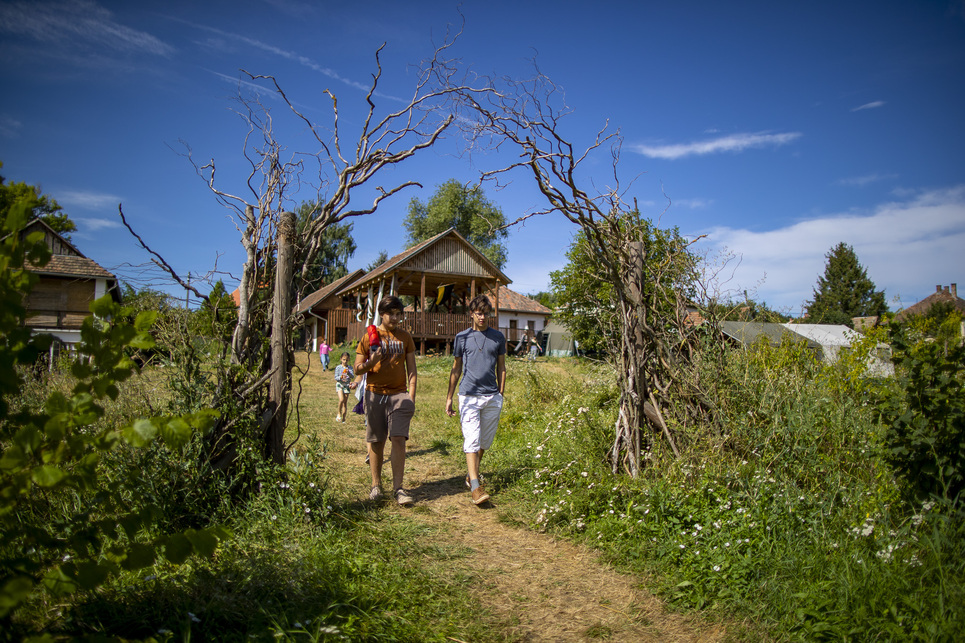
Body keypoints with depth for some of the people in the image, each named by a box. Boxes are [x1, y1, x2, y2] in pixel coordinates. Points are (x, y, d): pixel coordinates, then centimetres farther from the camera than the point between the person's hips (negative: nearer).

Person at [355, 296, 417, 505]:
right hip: (375, 394, 0)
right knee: (376, 441, 5)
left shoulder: (405, 337, 9)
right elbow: (357, 369, 5)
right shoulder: (369, 337, 3)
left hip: (399, 394, 1)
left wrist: (411, 397, 0)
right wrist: (370, 362, -17)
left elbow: (412, 370, 9)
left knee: (398, 439, -10)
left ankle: (398, 487, -4)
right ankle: (376, 485, 20)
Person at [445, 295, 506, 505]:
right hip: (469, 396, -2)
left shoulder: (498, 337, 9)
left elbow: (501, 368, 15)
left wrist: (501, 395, 9)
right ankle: (475, 487, -13)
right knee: (472, 440, -11)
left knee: (485, 442, 10)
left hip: (492, 397, 2)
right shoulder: (462, 337, 7)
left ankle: (472, 474, 31)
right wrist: (449, 398, 11)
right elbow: (456, 369, 12)